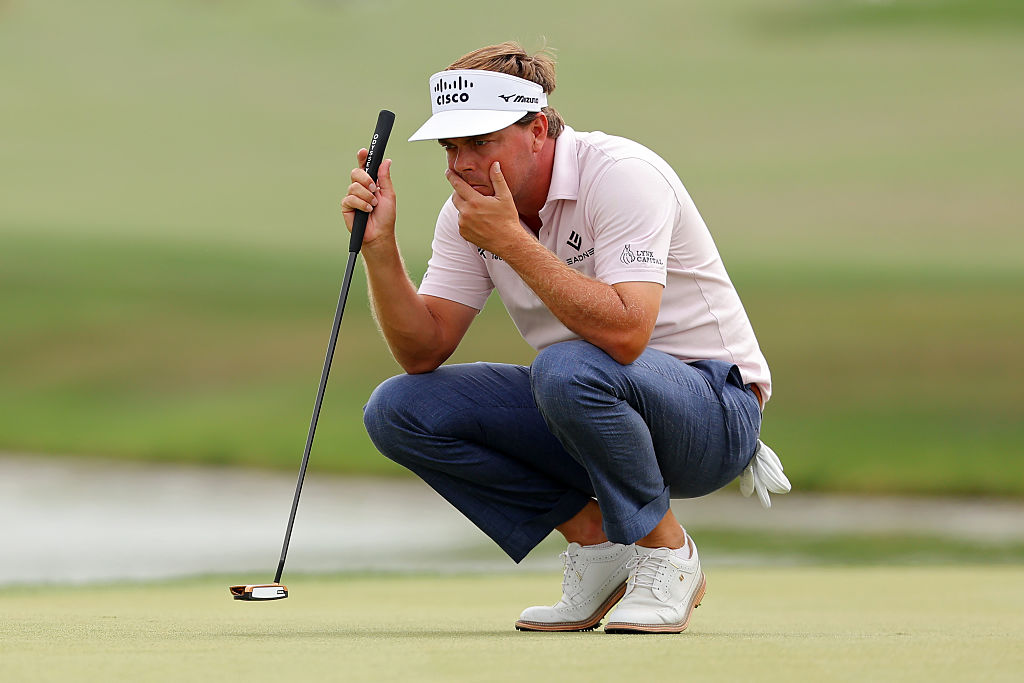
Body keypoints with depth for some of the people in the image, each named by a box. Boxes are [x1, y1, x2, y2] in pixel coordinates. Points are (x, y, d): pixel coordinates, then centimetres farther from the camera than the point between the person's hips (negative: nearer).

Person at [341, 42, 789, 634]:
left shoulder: (621, 174, -23)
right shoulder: (470, 209, -1)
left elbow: (624, 333, -36)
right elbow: (424, 351, -5)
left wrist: (511, 241, -32)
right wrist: (380, 246, -19)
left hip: (713, 414, -7)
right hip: (583, 407, 7)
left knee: (570, 369, -39)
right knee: (398, 410, -10)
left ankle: (667, 553, -14)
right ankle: (596, 542, -1)